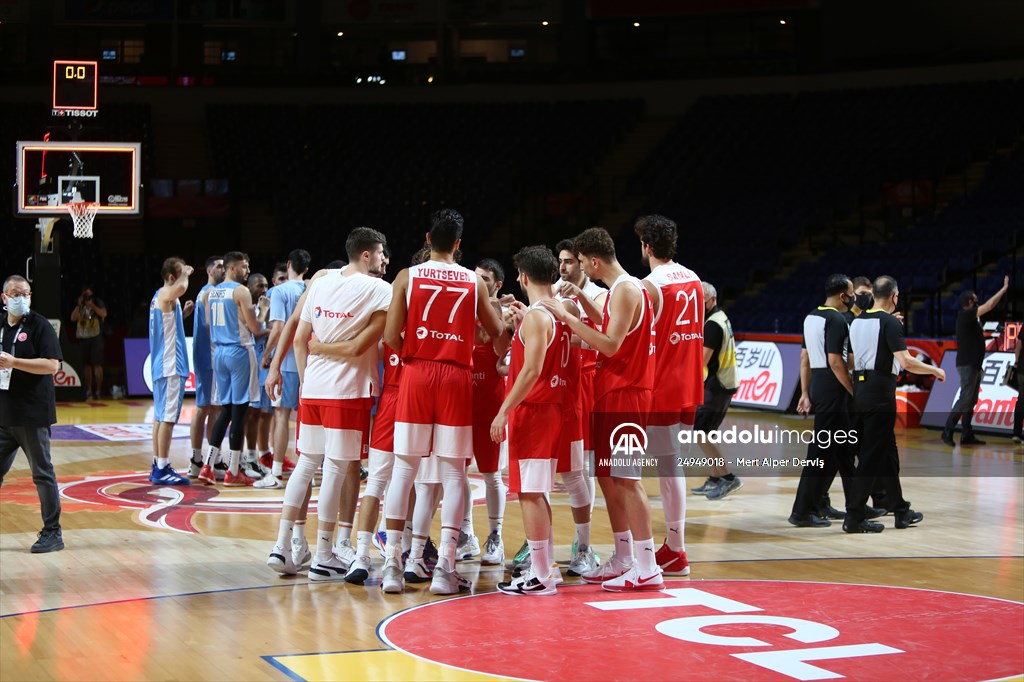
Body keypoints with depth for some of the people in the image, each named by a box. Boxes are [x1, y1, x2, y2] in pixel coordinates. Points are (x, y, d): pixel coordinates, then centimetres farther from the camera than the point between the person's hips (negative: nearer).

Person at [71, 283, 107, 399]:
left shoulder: (98, 303, 4)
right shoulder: (80, 305, 13)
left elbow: (104, 314, -12)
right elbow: (73, 318, 2)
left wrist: (92, 305, -15)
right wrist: (79, 305, -7)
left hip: (95, 337, -3)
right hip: (83, 337, 3)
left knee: (97, 364, -8)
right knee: (87, 365, 3)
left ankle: (98, 391, -6)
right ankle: (88, 391, 6)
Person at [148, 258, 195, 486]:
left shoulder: (160, 296, 17)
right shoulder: (166, 294, -12)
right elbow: (181, 287, -36)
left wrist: (183, 313, 17)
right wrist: (186, 273, -16)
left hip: (161, 365, 10)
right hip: (170, 365, -10)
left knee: (160, 416, 12)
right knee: (167, 417, -9)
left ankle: (159, 467, 17)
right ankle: (162, 469, -9)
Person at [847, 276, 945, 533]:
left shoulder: (857, 321, 11)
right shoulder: (890, 322, -12)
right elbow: (906, 362, -18)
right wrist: (935, 369, -3)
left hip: (860, 393, 8)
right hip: (880, 394, -8)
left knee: (887, 454, 16)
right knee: (871, 456, -4)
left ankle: (901, 511, 24)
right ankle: (854, 517, -5)